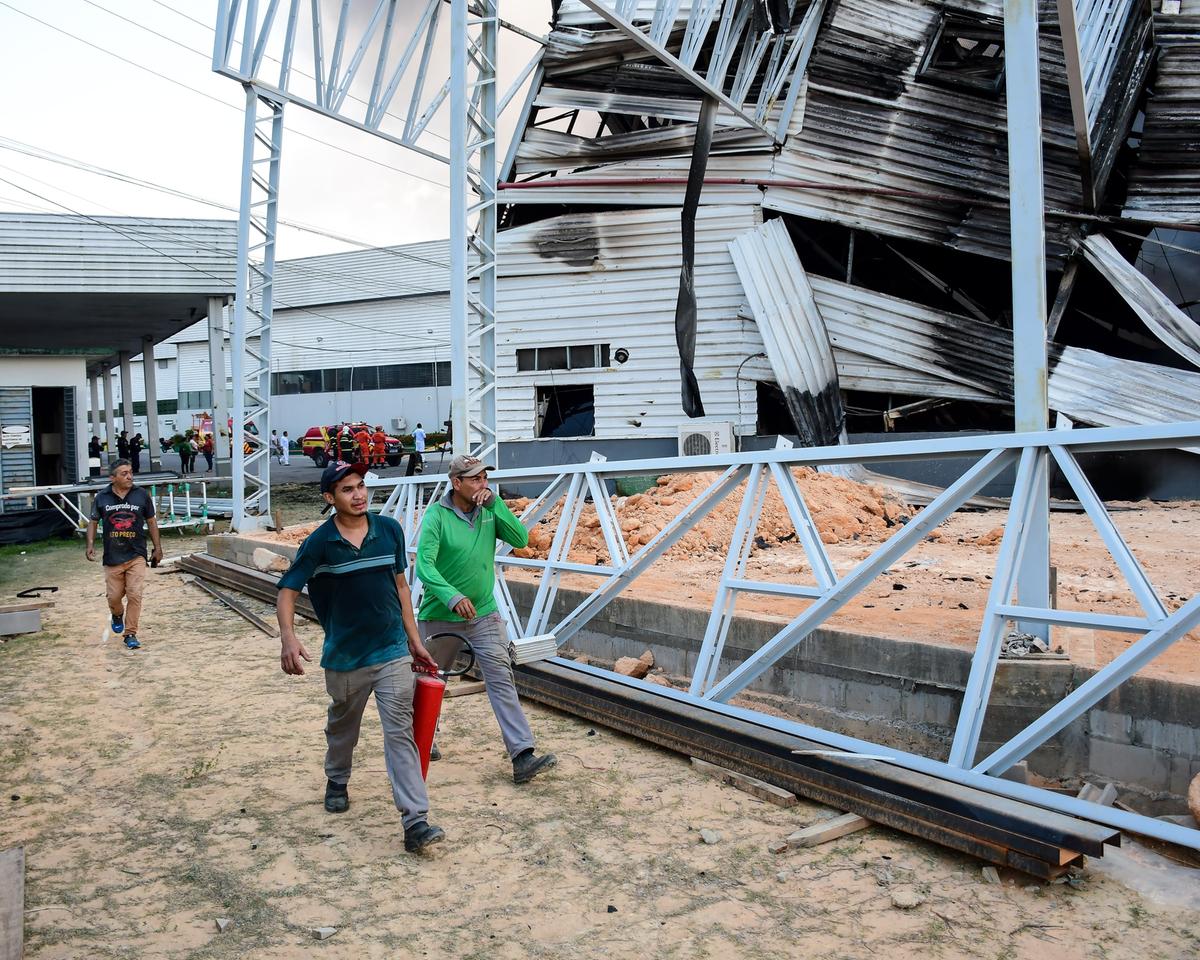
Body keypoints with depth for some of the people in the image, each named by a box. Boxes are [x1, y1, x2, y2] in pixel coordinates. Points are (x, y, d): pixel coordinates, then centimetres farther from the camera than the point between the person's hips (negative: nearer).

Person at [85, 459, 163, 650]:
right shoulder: (102, 498, -1)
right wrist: (90, 544, -2)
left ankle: (130, 634, 4)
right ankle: (117, 615, 44)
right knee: (113, 596, 9)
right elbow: (93, 521, 11)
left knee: (134, 595, -8)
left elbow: (151, 521, 8)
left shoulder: (141, 495, -2)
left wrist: (158, 547, 8)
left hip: (136, 555, -1)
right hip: (112, 557, 1)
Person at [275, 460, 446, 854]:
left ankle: (416, 821, -8)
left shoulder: (389, 530, -2)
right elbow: (287, 590, -7)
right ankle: (337, 781, 51)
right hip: (344, 656, 0)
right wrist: (288, 637, -26)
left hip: (393, 652, 0)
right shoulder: (319, 542, -10)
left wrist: (414, 640, 9)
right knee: (342, 726, 22)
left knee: (400, 733, -6)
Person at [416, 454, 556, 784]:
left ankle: (522, 757, -8)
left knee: (502, 681, -7)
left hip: (484, 614, 3)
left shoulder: (489, 510, -1)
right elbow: (424, 564, -23)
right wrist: (452, 597, -37)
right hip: (440, 617, -2)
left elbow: (520, 539, -12)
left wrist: (496, 504, -20)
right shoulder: (437, 516, -15)